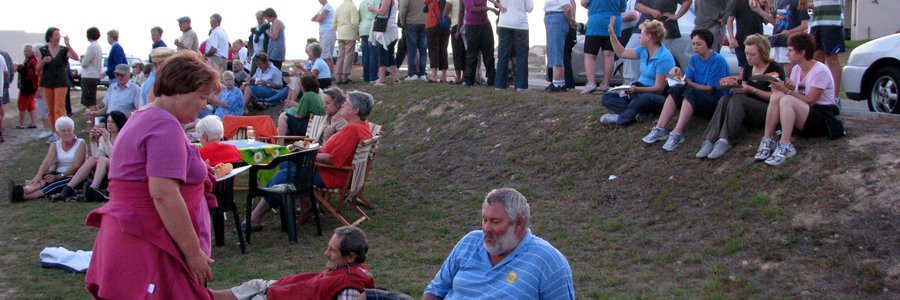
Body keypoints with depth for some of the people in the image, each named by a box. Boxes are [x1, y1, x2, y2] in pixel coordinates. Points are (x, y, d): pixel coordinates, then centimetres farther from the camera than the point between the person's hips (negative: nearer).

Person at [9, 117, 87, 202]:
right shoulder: (55, 145, 13)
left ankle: (25, 195, -54)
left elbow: (77, 166, -12)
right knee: (43, 180, -29)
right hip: (58, 174, 4)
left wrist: (58, 177, -24)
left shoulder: (80, 143, -1)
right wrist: (39, 175, -26)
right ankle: (25, 189, -59)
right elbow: (47, 162, -5)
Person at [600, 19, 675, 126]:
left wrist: (637, 89, -34)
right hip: (641, 92, 8)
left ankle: (620, 118, -18)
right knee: (607, 97, -8)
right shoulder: (644, 51, 7)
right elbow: (621, 53, 18)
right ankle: (638, 113, -28)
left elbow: (659, 88, -21)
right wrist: (611, 32, 13)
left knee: (642, 98, -43)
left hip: (658, 97, -8)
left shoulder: (664, 57, -19)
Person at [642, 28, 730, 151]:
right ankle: (659, 129, -30)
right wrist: (680, 75, -21)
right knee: (676, 89, -21)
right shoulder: (694, 59, 9)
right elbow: (688, 81, 0)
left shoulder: (718, 61, -11)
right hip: (698, 104, 6)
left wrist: (688, 83, -26)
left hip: (718, 103, -6)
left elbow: (710, 89, -15)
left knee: (690, 92, -33)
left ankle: (677, 134, -44)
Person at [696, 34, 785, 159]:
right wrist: (734, 86, -6)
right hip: (749, 116, 6)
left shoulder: (775, 68, -4)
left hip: (767, 111, -6)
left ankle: (725, 141, -44)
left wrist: (751, 89, -18)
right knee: (725, 99, -25)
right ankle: (709, 141, -41)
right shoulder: (748, 68, 15)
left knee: (737, 99, -31)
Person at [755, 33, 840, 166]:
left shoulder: (820, 71, -14)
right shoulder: (796, 69, 10)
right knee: (776, 96, -19)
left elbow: (810, 101, -18)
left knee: (786, 100, -32)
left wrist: (787, 90, -20)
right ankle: (767, 140, -23)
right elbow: (795, 94, 5)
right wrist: (782, 87, -15)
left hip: (822, 118, -7)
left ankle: (785, 146, -39)